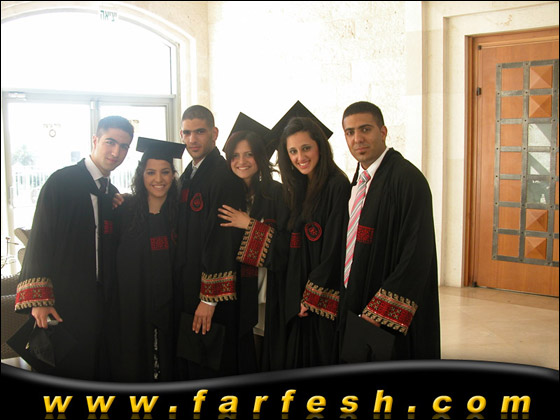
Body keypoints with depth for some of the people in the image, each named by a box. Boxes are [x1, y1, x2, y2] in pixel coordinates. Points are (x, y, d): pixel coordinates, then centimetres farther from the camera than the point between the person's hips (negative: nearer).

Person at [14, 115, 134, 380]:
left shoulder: (113, 195, 15)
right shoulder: (62, 182, -7)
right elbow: (40, 238, -12)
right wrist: (38, 299, -17)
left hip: (98, 305, 6)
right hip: (62, 304, -6)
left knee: (97, 375, 9)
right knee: (65, 373, 0)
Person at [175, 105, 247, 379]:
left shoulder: (226, 178, -15)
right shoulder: (186, 178, 13)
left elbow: (224, 240, -20)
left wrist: (209, 298, -20)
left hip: (213, 303, -8)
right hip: (185, 295, 9)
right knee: (187, 370, 16)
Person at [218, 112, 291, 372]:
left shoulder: (277, 194, -2)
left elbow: (288, 244, -9)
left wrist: (251, 225, -12)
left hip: (267, 295, -2)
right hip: (234, 295, 3)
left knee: (266, 362, 4)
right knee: (242, 361, 7)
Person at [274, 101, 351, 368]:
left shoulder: (337, 187, -13)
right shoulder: (297, 190, 11)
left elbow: (334, 249, -16)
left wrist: (313, 296, -11)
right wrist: (297, 299, 7)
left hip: (326, 303, -7)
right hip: (300, 301, 8)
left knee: (323, 363, 0)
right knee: (299, 361, 12)